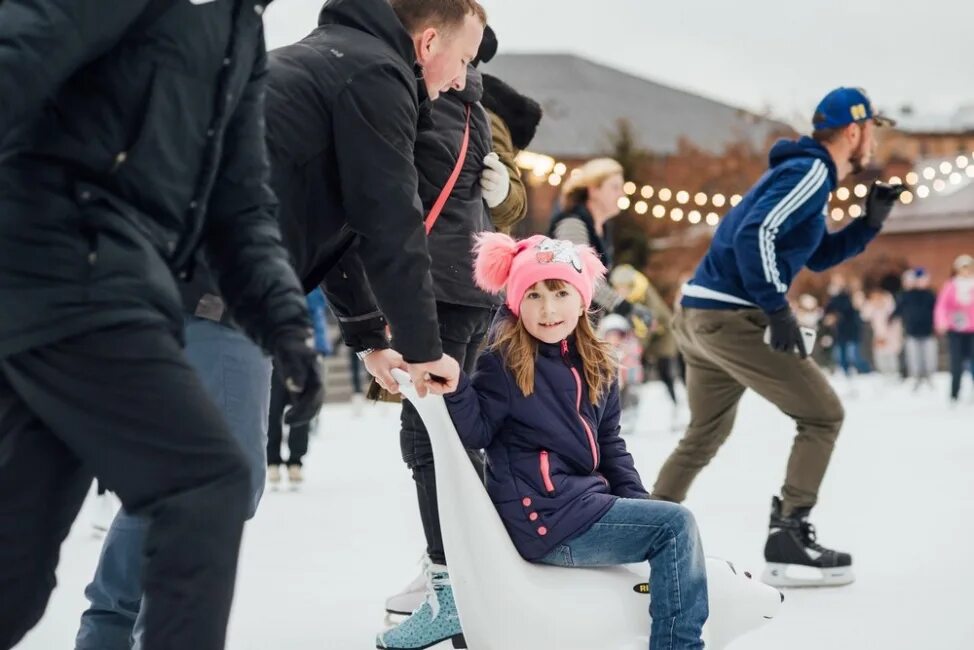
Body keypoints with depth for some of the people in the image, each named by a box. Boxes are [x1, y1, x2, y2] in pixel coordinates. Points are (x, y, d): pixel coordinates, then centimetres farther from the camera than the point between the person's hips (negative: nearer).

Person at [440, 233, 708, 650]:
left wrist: (636, 501, 5)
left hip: (590, 502, 8)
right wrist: (455, 385, -31)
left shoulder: (598, 368, 11)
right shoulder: (504, 364, -8)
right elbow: (476, 432, -14)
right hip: (544, 518, -8)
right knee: (674, 525, -15)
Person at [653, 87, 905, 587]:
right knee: (822, 416, -3)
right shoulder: (812, 171, -11)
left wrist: (870, 222, 16)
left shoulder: (806, 172, 20)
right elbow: (755, 234, -24)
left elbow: (818, 256, 28)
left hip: (699, 317, 10)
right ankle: (788, 539, -6)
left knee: (705, 434, 23)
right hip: (732, 317, -10)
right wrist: (778, 311, -22)